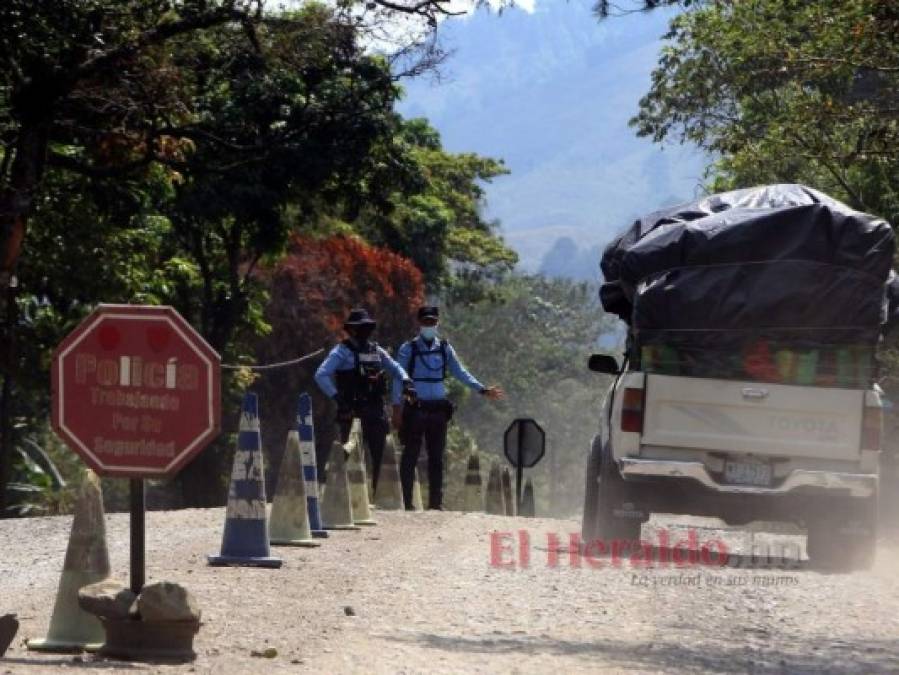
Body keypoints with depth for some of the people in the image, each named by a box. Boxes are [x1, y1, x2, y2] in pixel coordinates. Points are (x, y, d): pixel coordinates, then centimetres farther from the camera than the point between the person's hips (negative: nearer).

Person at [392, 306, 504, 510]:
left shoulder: (445, 349, 11)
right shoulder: (408, 349, 1)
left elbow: (460, 372, 13)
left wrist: (483, 390, 3)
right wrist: (397, 408, -11)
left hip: (438, 409, 4)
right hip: (414, 409, -4)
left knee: (436, 457, 5)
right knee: (410, 456, -3)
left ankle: (436, 502, 10)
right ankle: (407, 502, -1)